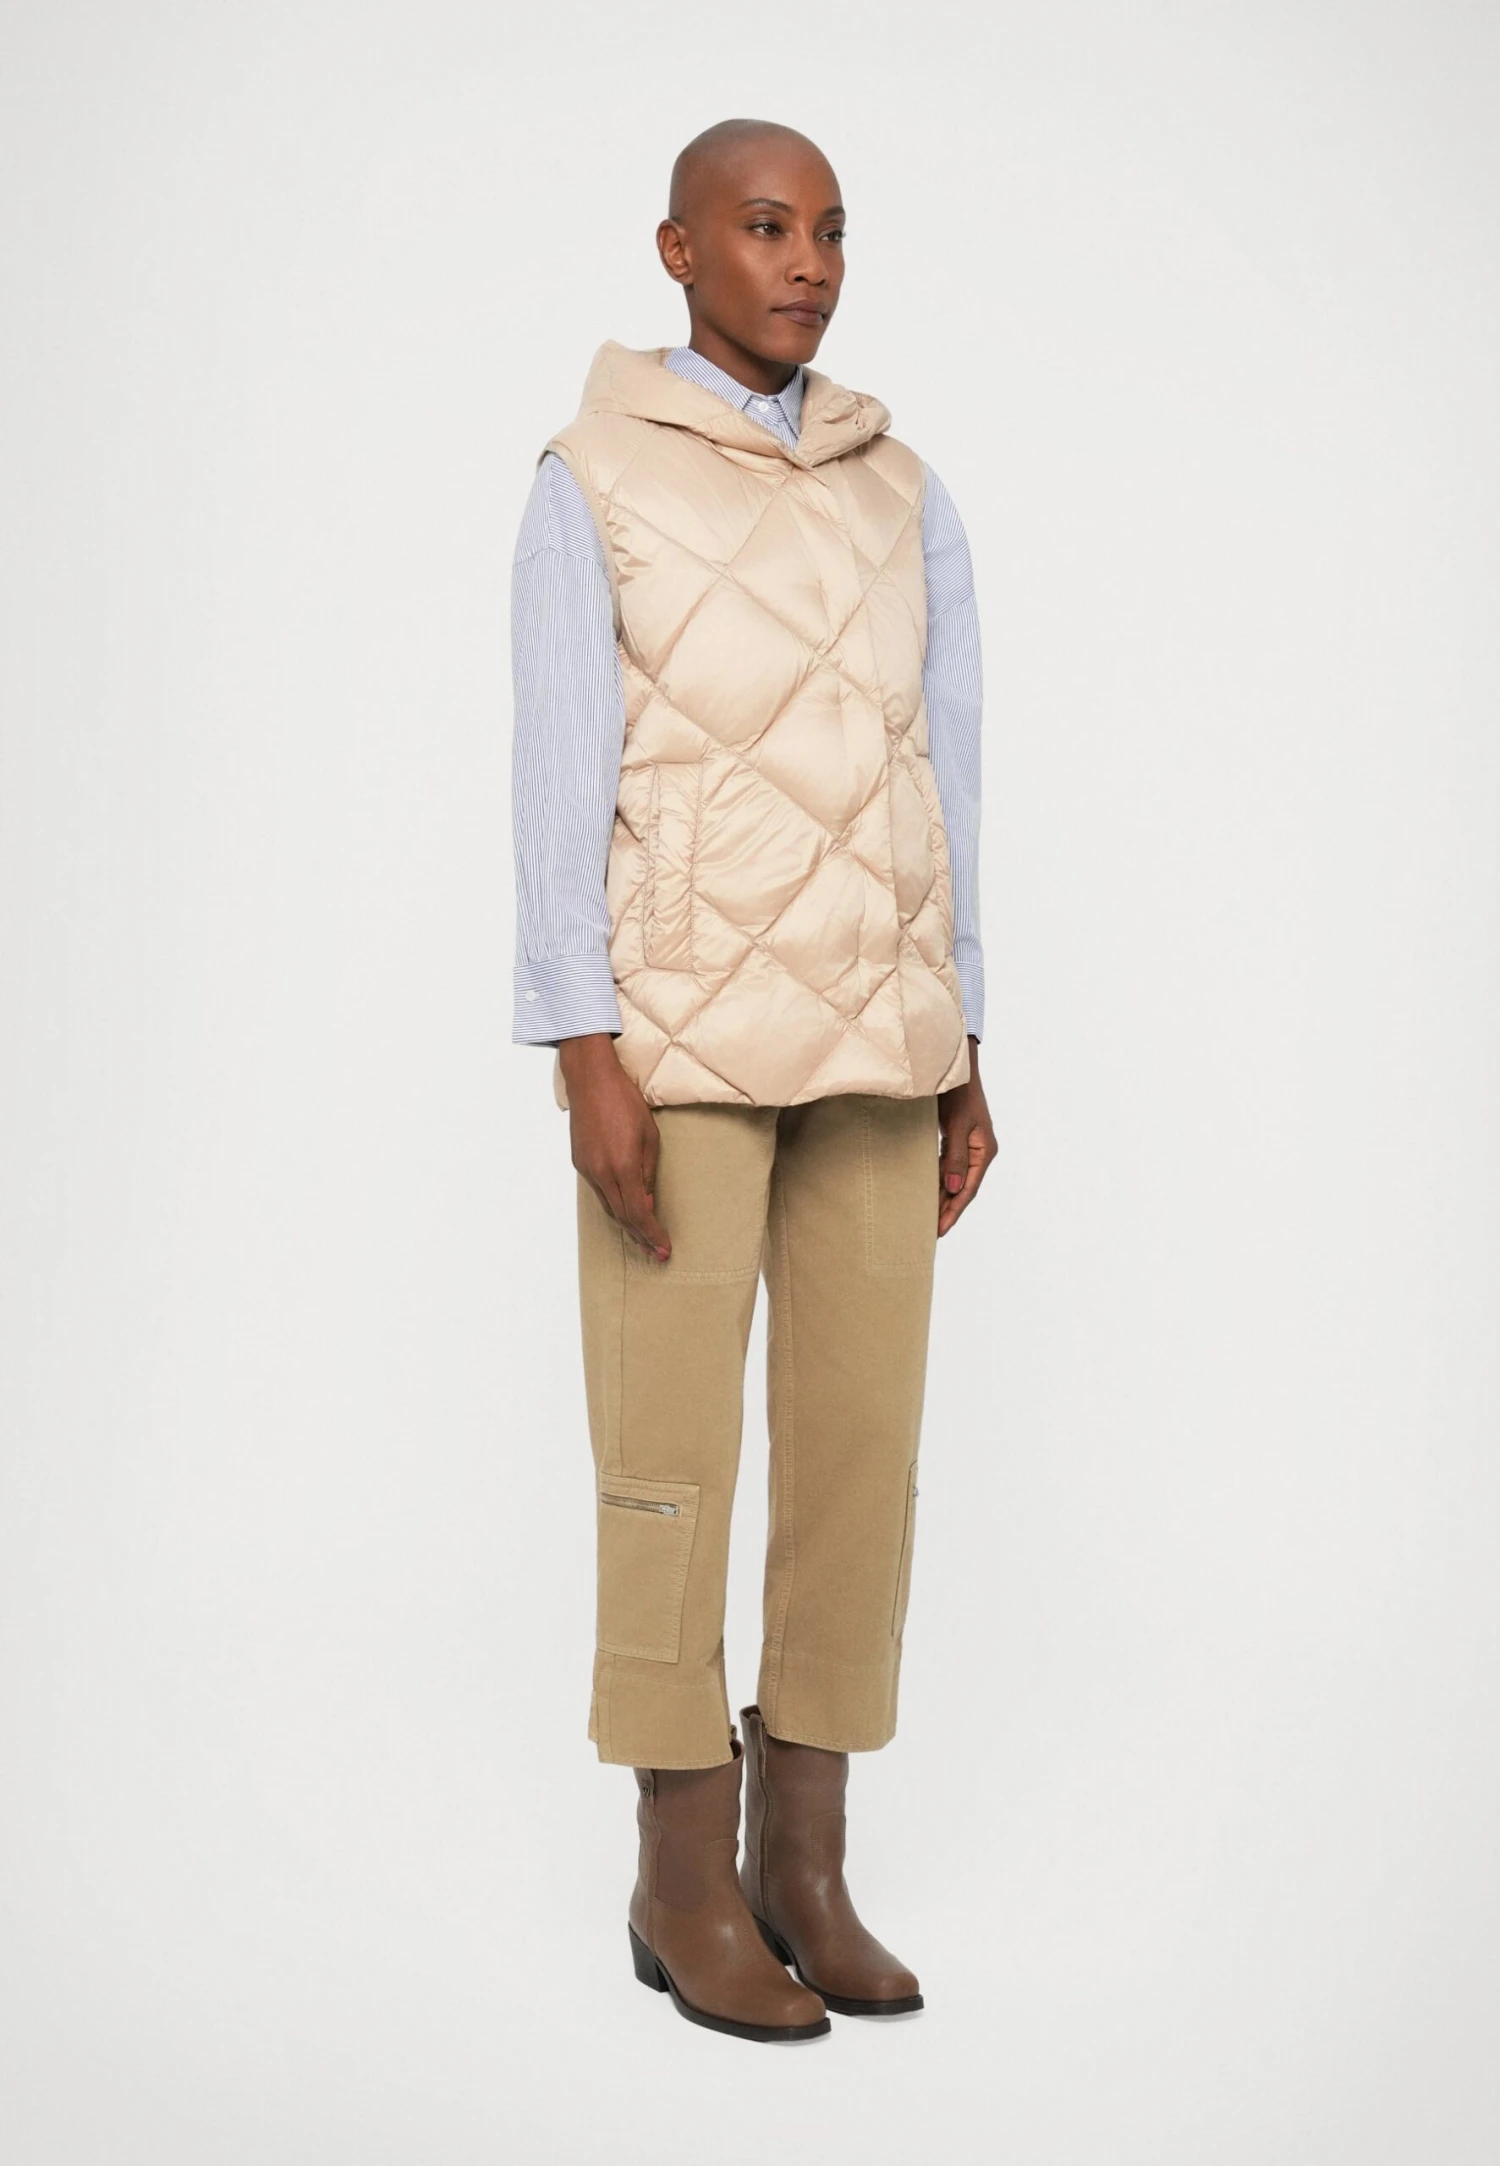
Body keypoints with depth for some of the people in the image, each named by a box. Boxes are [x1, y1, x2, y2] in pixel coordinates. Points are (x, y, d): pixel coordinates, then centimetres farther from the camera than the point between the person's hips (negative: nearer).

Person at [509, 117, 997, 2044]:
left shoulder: (904, 498, 13)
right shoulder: (590, 484, -2)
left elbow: (937, 789, 12)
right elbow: (560, 781, -9)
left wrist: (961, 1064, 8)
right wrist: (587, 1064, -17)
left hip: (861, 1028, 5)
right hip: (680, 1020, -5)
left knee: (859, 1433, 3)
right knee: (676, 1444, -2)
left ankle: (800, 1866, 17)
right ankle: (684, 1887, 11)